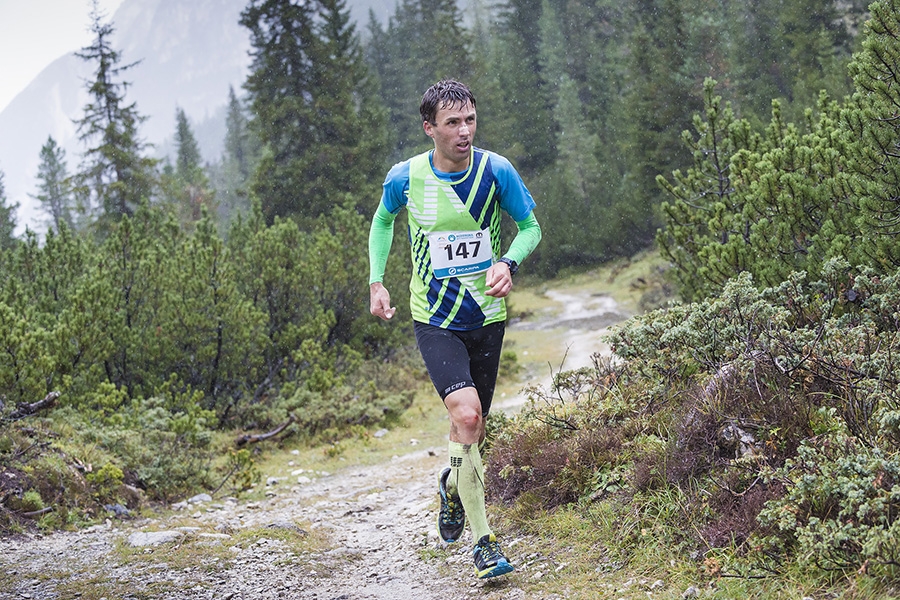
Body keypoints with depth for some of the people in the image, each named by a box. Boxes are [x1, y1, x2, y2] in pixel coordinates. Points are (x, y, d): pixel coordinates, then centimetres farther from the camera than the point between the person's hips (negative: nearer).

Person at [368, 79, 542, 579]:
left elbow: (530, 226, 2)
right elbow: (384, 221, 13)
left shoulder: (496, 171, -9)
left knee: (472, 428, 11)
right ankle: (484, 541, -13)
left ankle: (453, 486, 47)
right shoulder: (405, 178, -9)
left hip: (487, 317, 2)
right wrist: (376, 282, 7)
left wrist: (508, 263, -17)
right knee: (466, 415, -22)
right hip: (434, 320, -2)